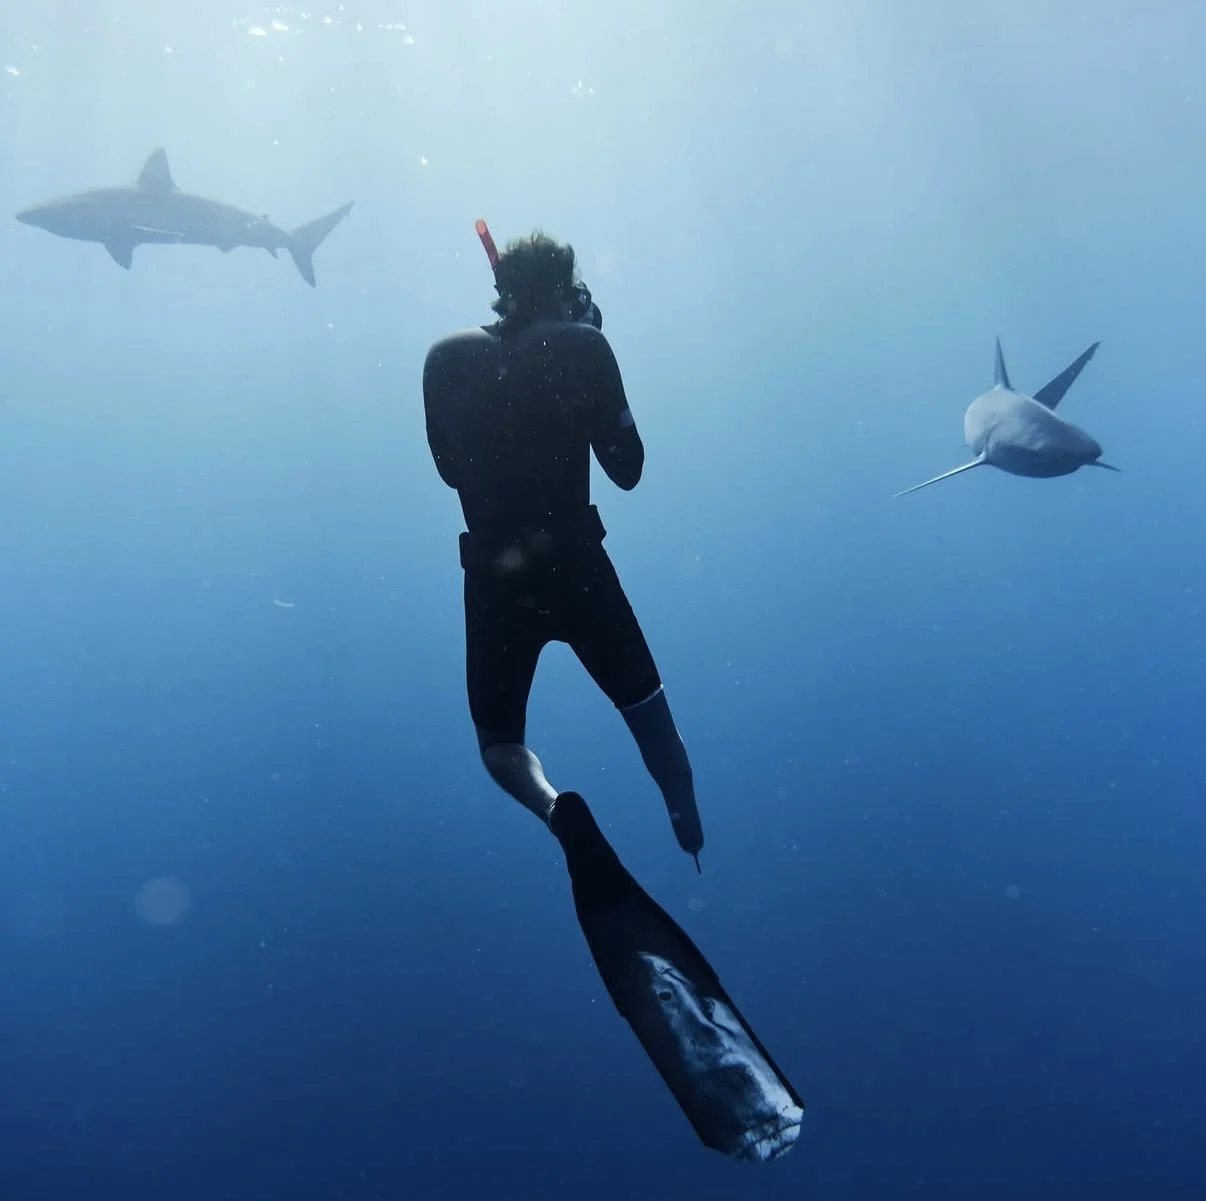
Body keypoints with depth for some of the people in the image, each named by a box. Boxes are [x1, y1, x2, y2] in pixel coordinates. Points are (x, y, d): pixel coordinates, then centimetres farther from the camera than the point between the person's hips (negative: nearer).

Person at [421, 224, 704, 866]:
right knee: (642, 699, 23)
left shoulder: (445, 360, 4)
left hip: (493, 582, 1)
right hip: (575, 567, -1)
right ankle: (690, 834, 21)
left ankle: (556, 808, -12)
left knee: (498, 739, 17)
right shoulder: (582, 347, -4)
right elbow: (626, 470, 0)